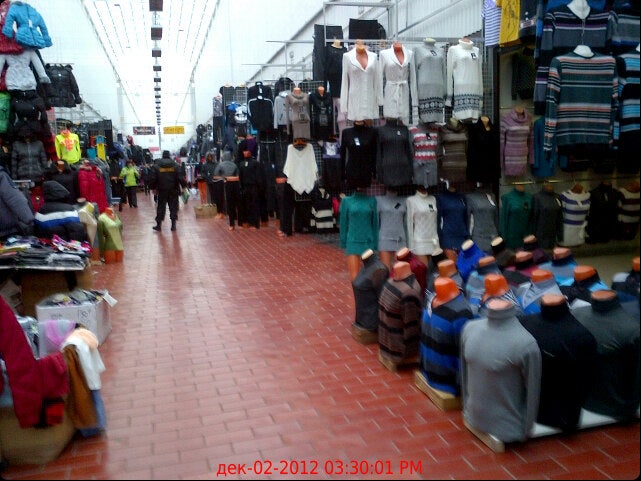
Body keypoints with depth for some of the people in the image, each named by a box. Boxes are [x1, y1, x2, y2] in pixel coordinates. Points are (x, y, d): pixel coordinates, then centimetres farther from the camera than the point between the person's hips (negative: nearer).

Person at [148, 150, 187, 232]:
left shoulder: (156, 166, 0)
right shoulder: (175, 166, -3)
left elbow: (152, 179, 0)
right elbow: (180, 177, -8)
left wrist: (153, 188, 12)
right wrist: (184, 185, 4)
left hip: (162, 191, 1)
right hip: (173, 191, -1)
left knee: (161, 207, 9)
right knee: (173, 207, 6)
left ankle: (158, 225, 11)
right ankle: (173, 225, 5)